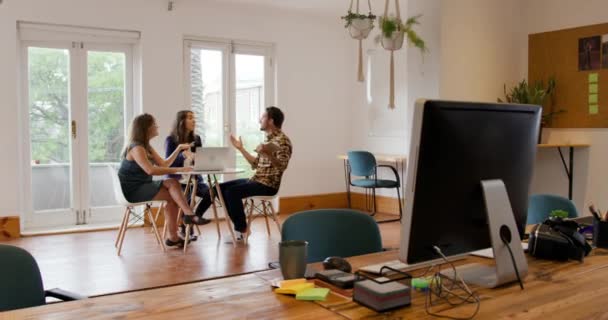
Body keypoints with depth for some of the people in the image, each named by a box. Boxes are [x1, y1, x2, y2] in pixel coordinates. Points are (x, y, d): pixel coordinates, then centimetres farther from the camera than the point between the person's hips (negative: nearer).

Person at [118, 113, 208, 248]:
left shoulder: (147, 147, 16)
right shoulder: (136, 147, -16)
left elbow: (163, 164, 16)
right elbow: (150, 170, -30)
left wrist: (178, 149, 10)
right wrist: (178, 169, -30)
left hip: (143, 186, 9)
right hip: (133, 190, -9)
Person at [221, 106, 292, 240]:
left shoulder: (282, 140, -12)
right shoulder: (268, 139, 17)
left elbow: (282, 166, -24)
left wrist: (268, 154, -39)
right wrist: (241, 148, 22)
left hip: (268, 184, -10)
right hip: (257, 179, 10)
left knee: (232, 192, -24)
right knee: (222, 187, 3)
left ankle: (242, 229, -8)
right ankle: (240, 225, 5)